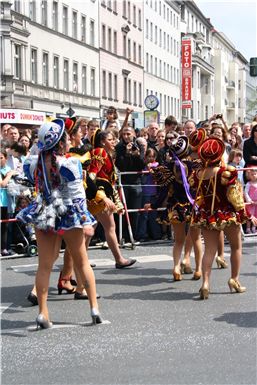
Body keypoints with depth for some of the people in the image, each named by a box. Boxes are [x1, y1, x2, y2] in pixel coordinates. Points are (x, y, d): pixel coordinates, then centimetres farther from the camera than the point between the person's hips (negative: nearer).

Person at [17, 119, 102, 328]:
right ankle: (94, 308, 13)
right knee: (83, 263, 11)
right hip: (69, 217, -3)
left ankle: (43, 313, 7)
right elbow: (78, 195, -18)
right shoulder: (70, 164, -17)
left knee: (44, 266, 8)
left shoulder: (33, 162, -5)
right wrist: (86, 222, -15)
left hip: (43, 215, 3)